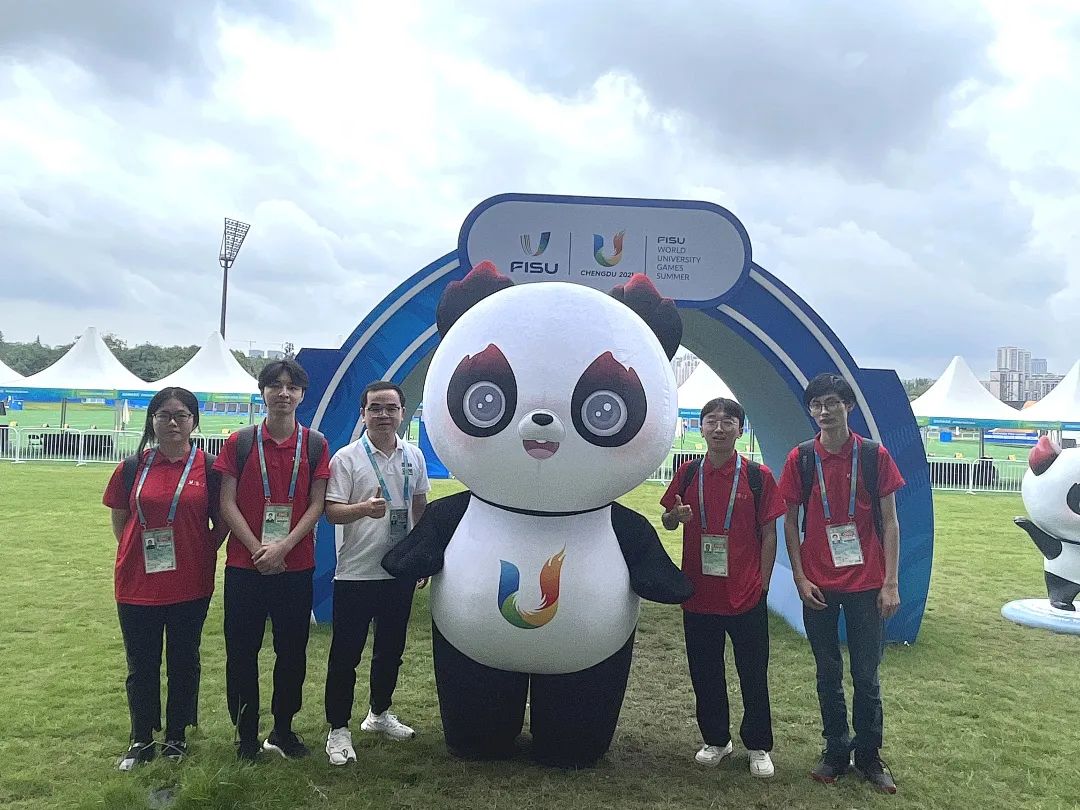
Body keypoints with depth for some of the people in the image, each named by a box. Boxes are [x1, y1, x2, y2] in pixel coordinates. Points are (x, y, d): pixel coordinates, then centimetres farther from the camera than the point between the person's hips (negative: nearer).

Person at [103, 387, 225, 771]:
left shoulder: (208, 468, -4)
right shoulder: (133, 468, 1)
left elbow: (223, 522, 4)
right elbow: (119, 519, 11)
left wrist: (201, 554, -2)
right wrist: (136, 553, 6)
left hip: (190, 585, -1)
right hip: (138, 584, 1)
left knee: (183, 662, 12)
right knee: (141, 665, 12)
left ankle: (176, 737, 30)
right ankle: (141, 739, 30)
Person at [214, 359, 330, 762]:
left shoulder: (315, 444, 2)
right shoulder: (240, 442, 0)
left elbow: (316, 505, -2)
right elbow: (227, 503, -3)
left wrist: (282, 548, -13)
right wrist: (257, 550, -13)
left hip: (296, 565, 1)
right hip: (244, 565, 0)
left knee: (292, 650, 9)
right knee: (242, 651, 6)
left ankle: (283, 731, 26)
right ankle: (246, 735, 22)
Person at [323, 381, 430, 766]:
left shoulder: (414, 456, 5)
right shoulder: (346, 458, -9)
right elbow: (332, 511, -13)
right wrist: (364, 509, -33)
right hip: (356, 572, -5)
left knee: (391, 649, 18)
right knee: (345, 654, 3)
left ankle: (379, 713, 38)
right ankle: (338, 729, 18)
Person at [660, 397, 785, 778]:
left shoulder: (758, 476, -5)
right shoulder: (688, 473, 2)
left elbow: (768, 534, -2)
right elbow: (668, 521, 12)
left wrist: (762, 584, -6)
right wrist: (676, 515, -12)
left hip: (746, 595, -2)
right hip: (698, 593, 3)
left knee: (753, 674, 9)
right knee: (705, 673, 14)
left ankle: (758, 747, 27)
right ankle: (716, 740, 33)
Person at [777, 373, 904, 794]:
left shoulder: (874, 455, -4)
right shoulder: (800, 459, -2)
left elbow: (889, 522, -2)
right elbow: (790, 522, 3)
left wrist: (891, 583, -6)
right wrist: (800, 578, -4)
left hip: (866, 584, -1)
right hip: (817, 586, 1)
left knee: (866, 675, 8)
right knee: (828, 674, 12)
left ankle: (869, 755, 25)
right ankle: (836, 751, 27)